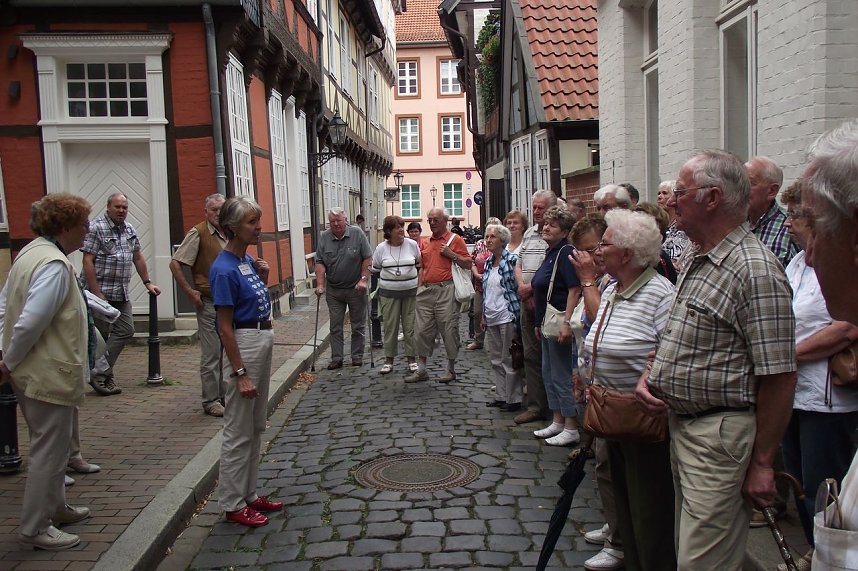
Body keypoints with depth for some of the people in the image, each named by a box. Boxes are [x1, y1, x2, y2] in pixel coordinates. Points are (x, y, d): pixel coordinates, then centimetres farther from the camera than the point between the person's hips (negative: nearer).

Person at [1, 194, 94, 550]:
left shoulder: (30, 253, 9)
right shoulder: (55, 265, -23)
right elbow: (31, 321, -27)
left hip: (32, 371, 10)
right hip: (49, 373, -10)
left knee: (49, 446, 23)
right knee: (49, 451, 3)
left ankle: (54, 508, 39)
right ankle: (34, 530, 15)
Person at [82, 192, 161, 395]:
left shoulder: (130, 230, 13)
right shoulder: (96, 228, -8)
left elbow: (138, 258, 20)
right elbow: (87, 261, -14)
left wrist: (147, 282, 16)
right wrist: (96, 293, -18)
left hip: (122, 294, 7)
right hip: (102, 292, -7)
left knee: (126, 331, 2)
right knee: (100, 336, 0)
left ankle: (101, 373, 7)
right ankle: (100, 374, 8)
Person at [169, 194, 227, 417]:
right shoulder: (198, 233, -10)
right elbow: (175, 264, -13)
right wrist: (190, 292, -14)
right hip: (209, 302, -7)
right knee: (211, 355, -1)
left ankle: (224, 396, 25)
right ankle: (211, 401, 8)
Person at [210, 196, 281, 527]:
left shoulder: (248, 260, 8)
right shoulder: (224, 269, -17)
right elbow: (225, 327, -18)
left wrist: (263, 276, 3)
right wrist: (240, 373, -20)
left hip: (264, 339, 10)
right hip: (244, 344, -10)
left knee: (256, 427, 17)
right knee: (239, 431, 1)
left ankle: (248, 494, 29)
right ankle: (233, 504, 14)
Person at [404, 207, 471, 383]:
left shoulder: (455, 239, 2)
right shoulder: (424, 243, 17)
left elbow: (468, 264, -2)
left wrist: (451, 254, -10)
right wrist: (419, 289, 11)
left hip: (446, 291, -5)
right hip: (426, 290, 5)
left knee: (449, 330, -1)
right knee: (422, 329, 5)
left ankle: (450, 369, 11)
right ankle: (421, 370, 13)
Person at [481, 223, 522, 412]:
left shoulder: (512, 260, -9)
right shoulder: (487, 262, 12)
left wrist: (516, 313, -17)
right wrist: (483, 315, 17)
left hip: (507, 316, -7)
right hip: (491, 318, 7)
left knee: (509, 360, -1)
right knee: (496, 360, 13)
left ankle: (514, 399, 8)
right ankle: (501, 396, 23)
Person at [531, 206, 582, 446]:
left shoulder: (566, 252, -14)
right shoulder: (550, 253, 14)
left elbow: (574, 289, -22)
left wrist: (566, 322, -28)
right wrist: (539, 323, 20)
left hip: (559, 322, -10)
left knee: (562, 375, -4)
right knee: (549, 372, 16)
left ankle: (571, 428, 5)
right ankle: (557, 422, 26)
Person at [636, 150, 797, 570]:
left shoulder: (754, 270, -19)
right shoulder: (698, 263, 11)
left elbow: (779, 376, -21)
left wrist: (762, 464, -17)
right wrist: (651, 376, 5)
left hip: (722, 435, -9)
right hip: (680, 424, 9)